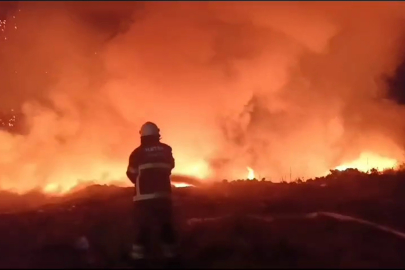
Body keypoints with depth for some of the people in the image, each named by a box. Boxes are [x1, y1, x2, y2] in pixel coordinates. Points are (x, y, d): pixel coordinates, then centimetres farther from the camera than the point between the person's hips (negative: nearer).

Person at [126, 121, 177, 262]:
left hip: (144, 195, -2)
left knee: (143, 226, 3)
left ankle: (138, 256, 0)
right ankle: (170, 254, 14)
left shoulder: (138, 152, -5)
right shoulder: (166, 150, 3)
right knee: (166, 225, 12)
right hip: (163, 194, 2)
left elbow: (131, 174, 4)